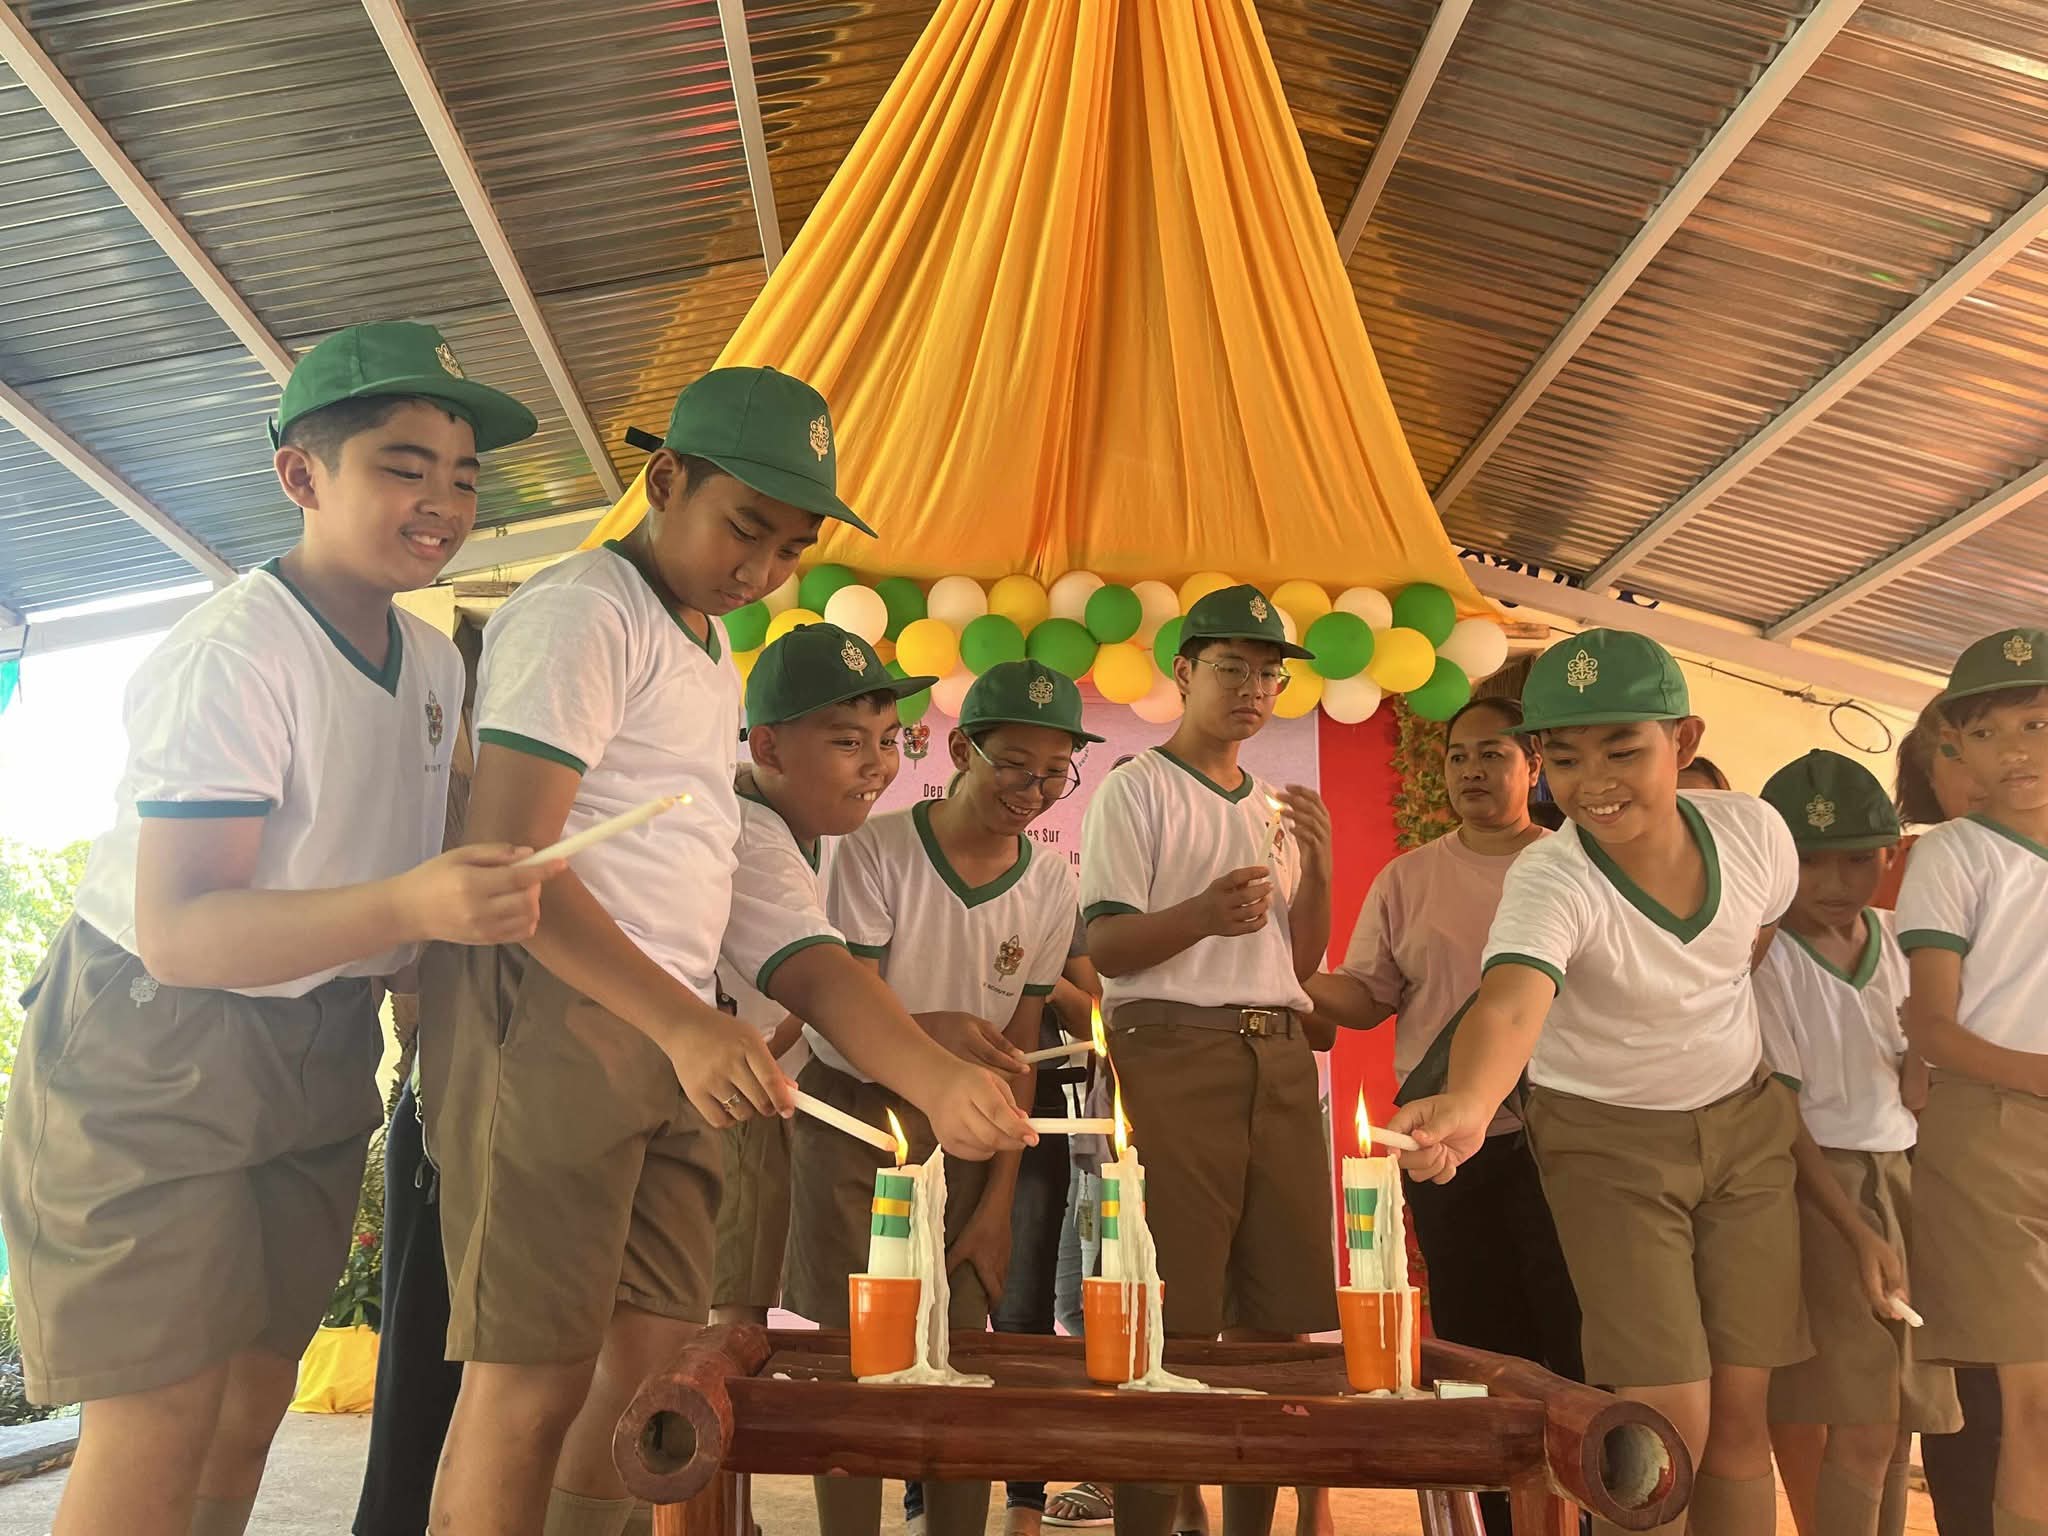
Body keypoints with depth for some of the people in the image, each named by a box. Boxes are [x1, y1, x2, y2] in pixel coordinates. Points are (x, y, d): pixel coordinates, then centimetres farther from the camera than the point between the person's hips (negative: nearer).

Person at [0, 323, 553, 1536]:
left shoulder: (436, 662, 2)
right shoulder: (233, 655, -23)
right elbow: (176, 933, -30)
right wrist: (408, 907, -43)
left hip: (316, 1058, 7)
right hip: (155, 1056, -7)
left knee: (258, 1390, 14)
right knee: (161, 1414, -7)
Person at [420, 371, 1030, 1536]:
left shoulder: (716, 665, 21)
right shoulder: (585, 610, -5)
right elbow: (509, 857, -16)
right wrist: (690, 1026, -24)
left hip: (670, 1040, 8)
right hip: (546, 1012, -8)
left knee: (655, 1360, 9)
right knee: (535, 1377, -3)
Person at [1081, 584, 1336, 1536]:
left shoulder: (1276, 810, 20)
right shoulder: (1136, 789, 1)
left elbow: (1302, 963, 17)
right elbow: (1105, 946, -8)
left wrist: (1317, 868, 0)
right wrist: (1204, 912, -26)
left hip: (1280, 1062, 6)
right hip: (1173, 1053, -6)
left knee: (1276, 1314, 7)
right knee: (1168, 1316, -7)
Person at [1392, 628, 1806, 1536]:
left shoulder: (1753, 830, -14)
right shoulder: (1548, 883, -28)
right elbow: (1509, 1004, -48)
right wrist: (1468, 1104, -67)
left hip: (1746, 1124, 4)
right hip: (1609, 1144, -4)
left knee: (1741, 1412, 7)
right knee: (1668, 1420, -9)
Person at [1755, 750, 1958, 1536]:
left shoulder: (1900, 942, 6)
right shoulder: (1768, 961, -11)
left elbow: (1917, 1091, 3)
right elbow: (1777, 1112, -13)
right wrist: (1858, 1232, -18)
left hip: (1906, 1178, 6)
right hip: (1817, 1185, -6)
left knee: (1899, 1423, 12)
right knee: (1862, 1431, -10)